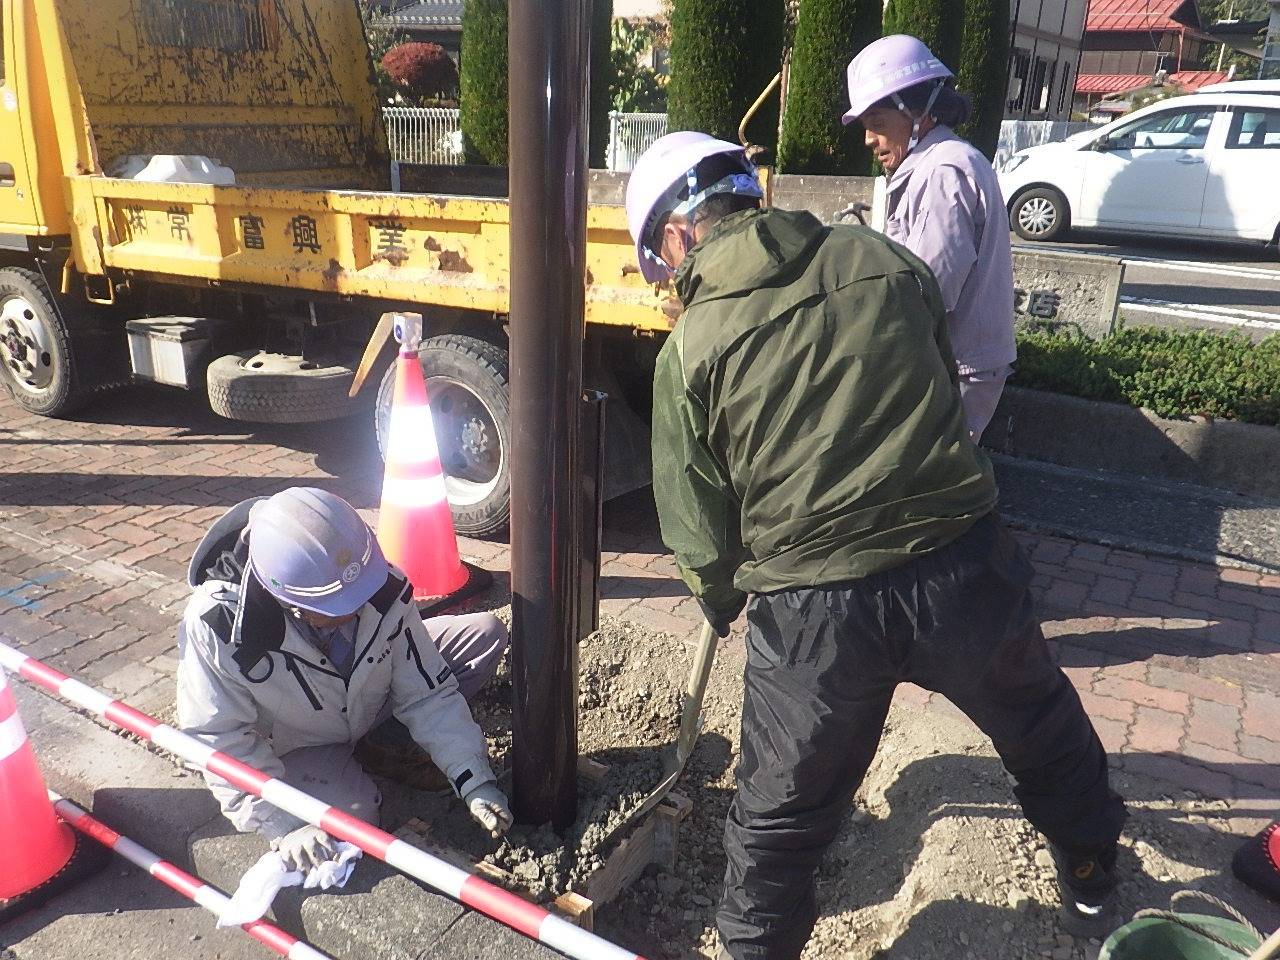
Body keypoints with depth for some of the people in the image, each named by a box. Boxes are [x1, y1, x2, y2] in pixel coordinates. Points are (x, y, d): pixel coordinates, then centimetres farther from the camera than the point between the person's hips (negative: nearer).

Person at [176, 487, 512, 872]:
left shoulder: (383, 588, -28)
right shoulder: (216, 623, -36)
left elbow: (427, 693, -18)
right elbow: (219, 739, -25)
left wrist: (474, 780, -24)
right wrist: (284, 825, -31)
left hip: (369, 704, 3)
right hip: (296, 745, -3)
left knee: (486, 633, -10)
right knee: (354, 815, -32)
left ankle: (382, 743, 0)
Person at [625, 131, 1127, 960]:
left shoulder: (691, 348, -7)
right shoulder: (885, 260, 2)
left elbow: (702, 535, -4)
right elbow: (947, 393, 12)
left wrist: (722, 601, 17)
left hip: (814, 612, -3)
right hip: (966, 571, 4)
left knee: (781, 814, 18)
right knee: (1044, 729, 32)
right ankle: (1091, 877, 56)